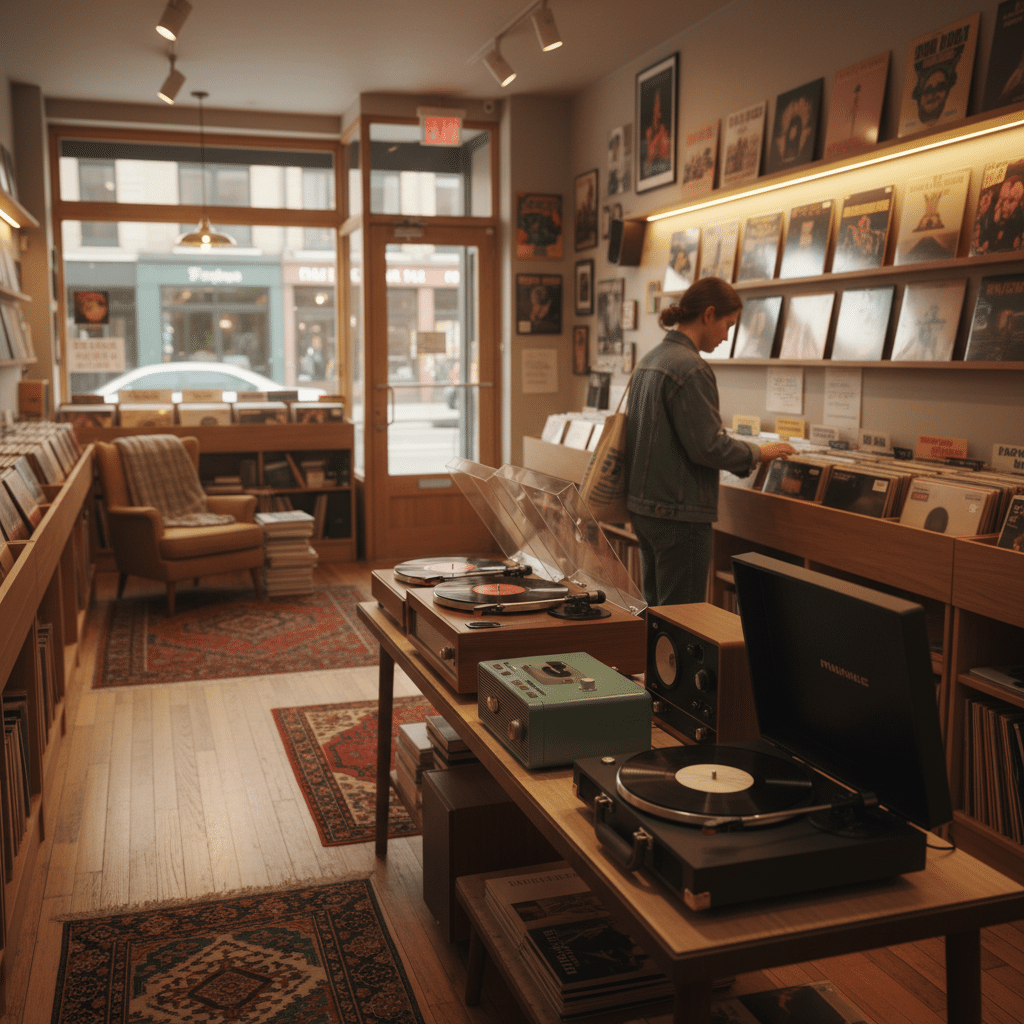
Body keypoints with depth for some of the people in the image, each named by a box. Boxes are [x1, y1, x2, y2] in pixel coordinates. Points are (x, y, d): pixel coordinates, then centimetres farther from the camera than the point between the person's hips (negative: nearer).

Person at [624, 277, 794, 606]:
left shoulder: (649, 360, 11)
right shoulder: (690, 368, -17)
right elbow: (708, 446, -19)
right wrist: (759, 452, -5)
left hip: (643, 505, 10)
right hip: (678, 513, -9)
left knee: (655, 612, 17)